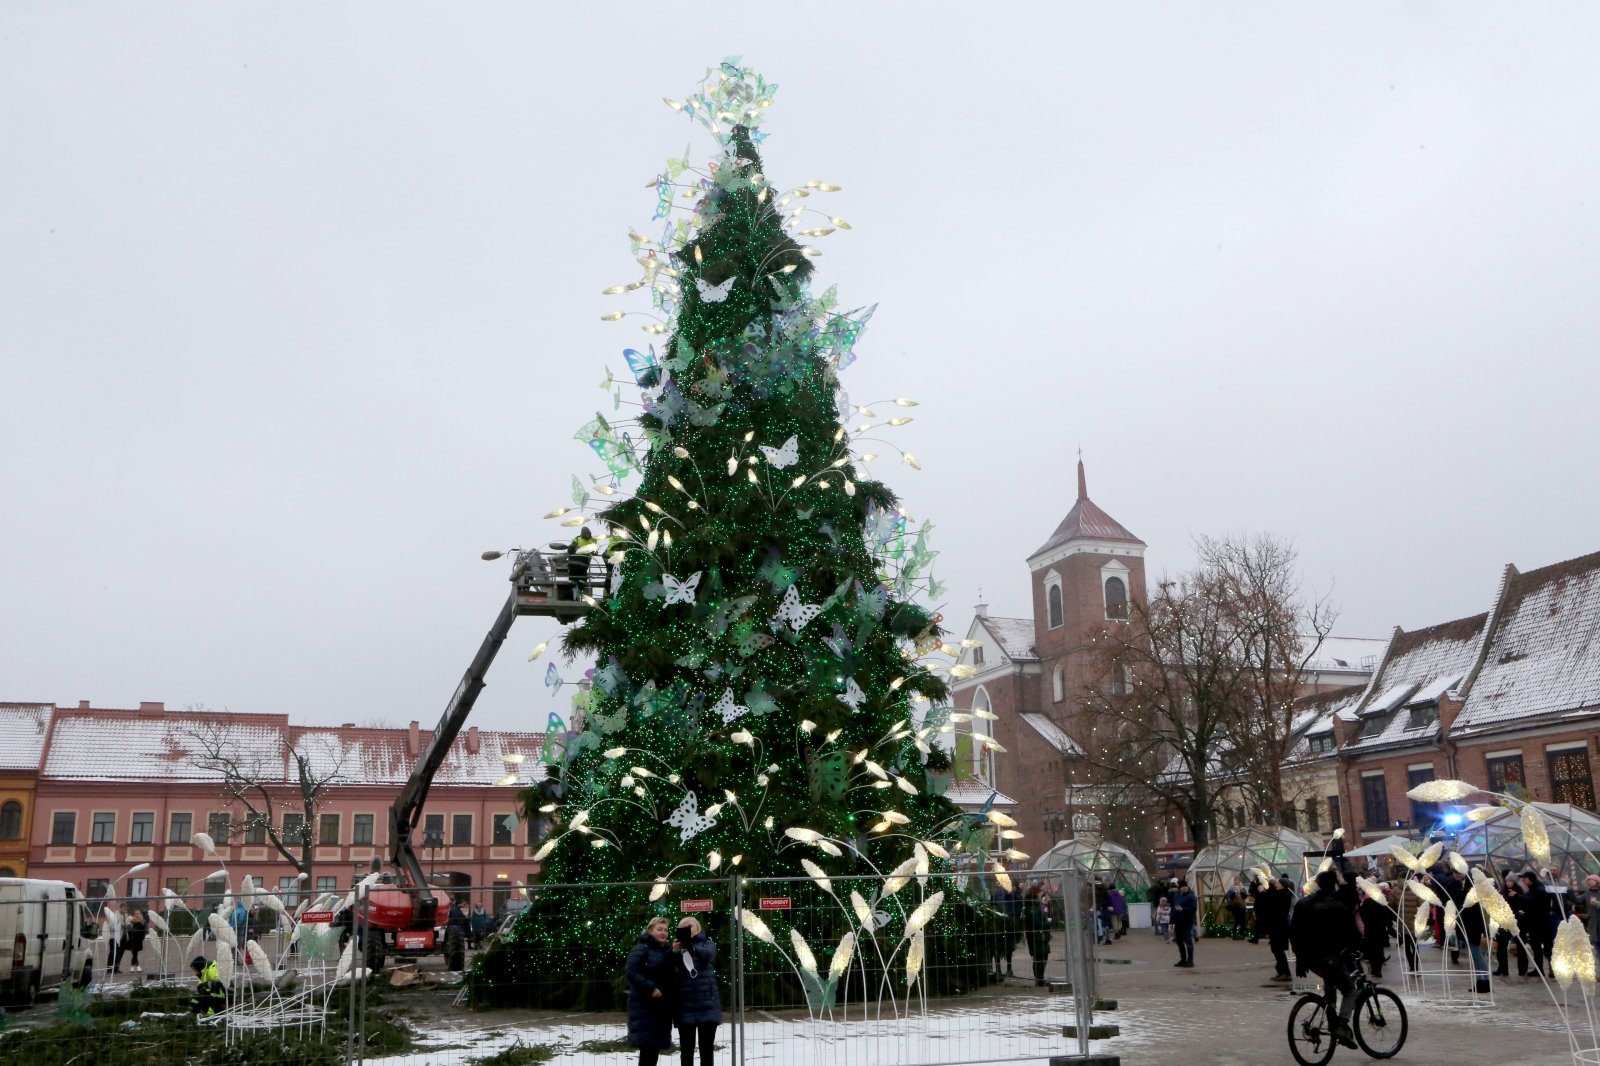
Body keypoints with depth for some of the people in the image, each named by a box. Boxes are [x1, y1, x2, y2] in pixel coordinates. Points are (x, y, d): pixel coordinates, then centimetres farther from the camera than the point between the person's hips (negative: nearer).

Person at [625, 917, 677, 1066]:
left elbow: (672, 976, 22)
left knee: (656, 1045, 9)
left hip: (662, 1006, 8)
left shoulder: (666, 951, 16)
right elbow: (630, 972, -18)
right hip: (645, 1005, -8)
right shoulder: (642, 948, -7)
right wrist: (650, 988, -22)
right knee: (648, 1045, -11)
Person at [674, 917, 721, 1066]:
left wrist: (691, 947, -40)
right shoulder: (677, 948, 11)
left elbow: (707, 954, -19)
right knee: (686, 1049, 4)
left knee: (706, 1048, 2)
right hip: (685, 1006, 1)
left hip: (707, 1004, -1)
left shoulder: (707, 943, 5)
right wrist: (675, 952, -22)